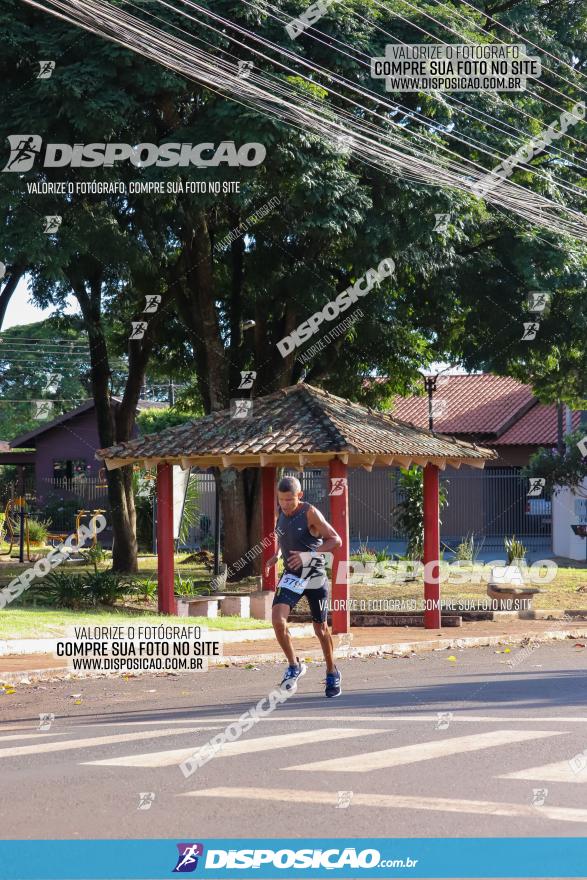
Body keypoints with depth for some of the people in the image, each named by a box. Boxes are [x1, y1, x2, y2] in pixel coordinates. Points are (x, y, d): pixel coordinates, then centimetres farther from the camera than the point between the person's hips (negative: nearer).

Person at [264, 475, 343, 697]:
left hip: (314, 577, -4)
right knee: (278, 619, -19)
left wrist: (309, 555, -30)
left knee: (321, 628, 8)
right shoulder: (282, 513, 3)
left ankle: (332, 674, 29)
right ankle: (294, 666, 0)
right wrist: (277, 555, 4)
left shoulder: (310, 513, -15)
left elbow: (336, 540, -19)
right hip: (292, 576, 4)